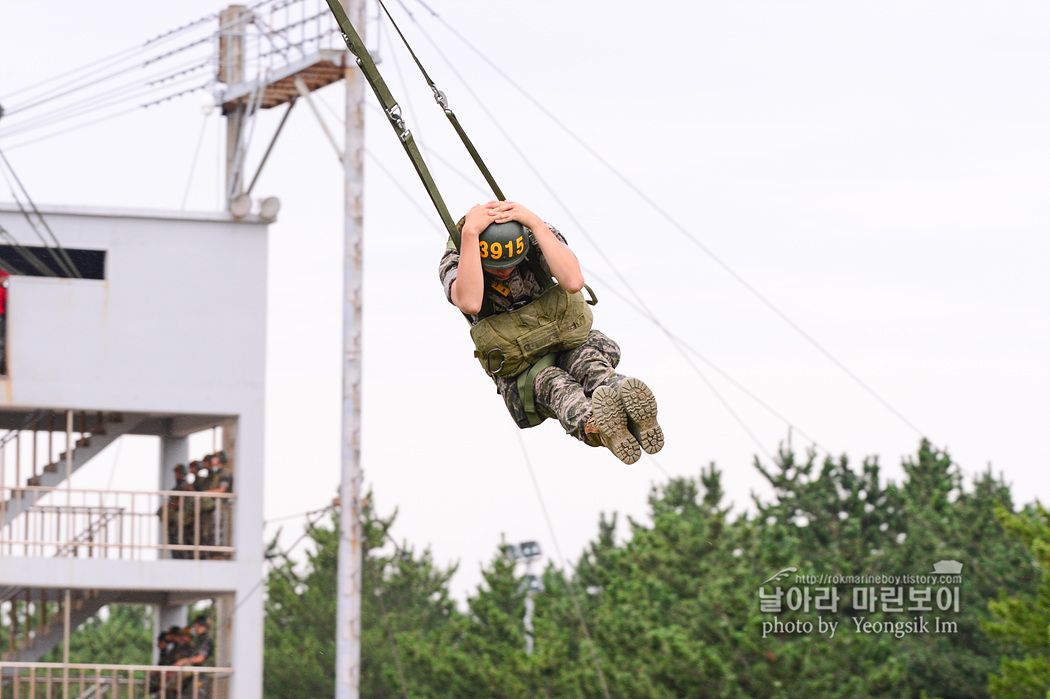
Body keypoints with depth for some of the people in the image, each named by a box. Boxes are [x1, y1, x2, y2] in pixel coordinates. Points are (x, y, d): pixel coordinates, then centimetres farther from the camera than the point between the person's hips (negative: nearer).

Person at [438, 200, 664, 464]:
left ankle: (629, 400, -69)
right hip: (520, 380, -1)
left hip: (566, 346, 1)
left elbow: (573, 282, -34)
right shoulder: (454, 263, -16)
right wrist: (469, 233, -42)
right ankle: (593, 424, -70)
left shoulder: (542, 235, -13)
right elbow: (470, 303, -41)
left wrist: (535, 223, -34)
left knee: (584, 359, -34)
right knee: (547, 382, -35)